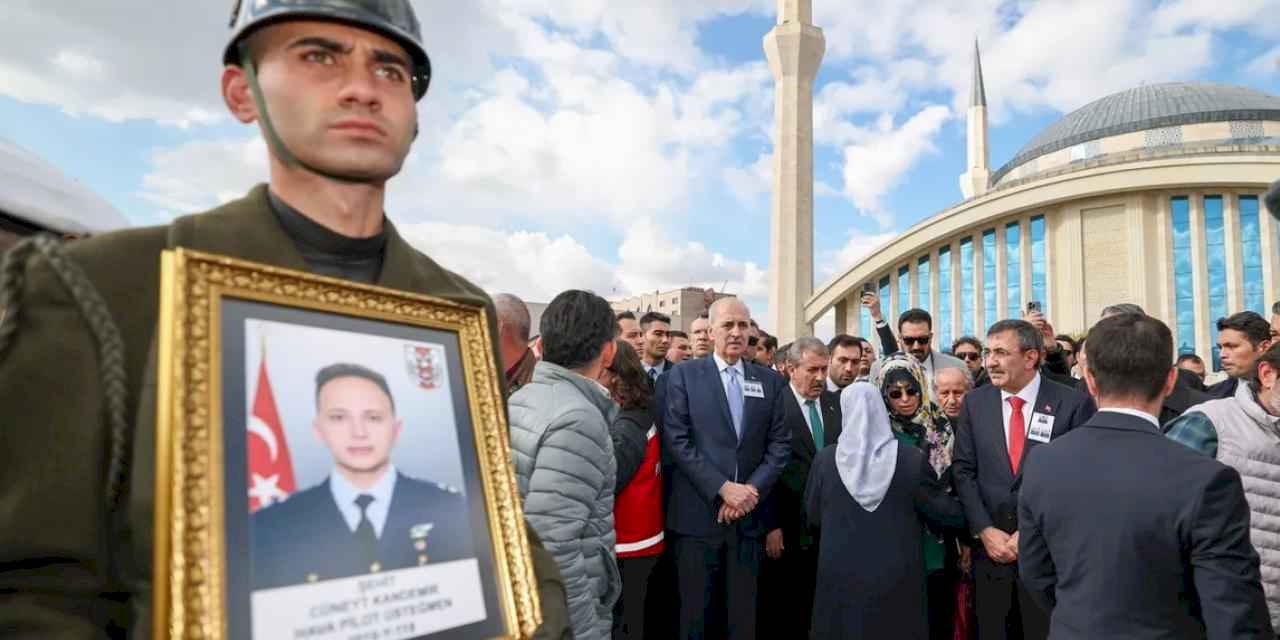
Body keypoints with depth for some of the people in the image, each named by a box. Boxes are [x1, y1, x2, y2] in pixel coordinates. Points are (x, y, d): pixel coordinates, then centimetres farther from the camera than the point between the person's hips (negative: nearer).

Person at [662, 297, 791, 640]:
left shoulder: (770, 380, 9)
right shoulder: (683, 375, 0)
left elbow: (780, 444, 5)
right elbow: (676, 441, -8)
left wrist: (752, 489, -9)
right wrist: (722, 488, -14)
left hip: (748, 516, 3)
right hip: (697, 515, -2)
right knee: (694, 612, 8)